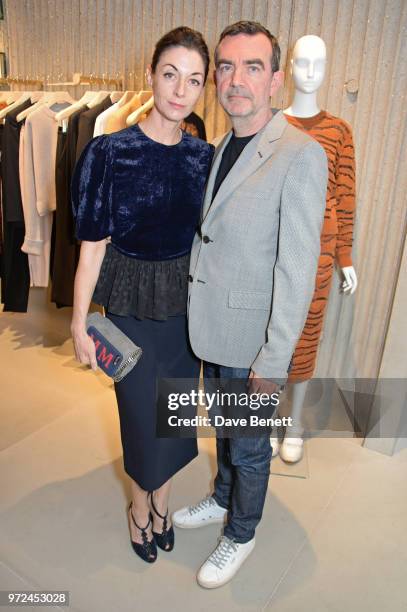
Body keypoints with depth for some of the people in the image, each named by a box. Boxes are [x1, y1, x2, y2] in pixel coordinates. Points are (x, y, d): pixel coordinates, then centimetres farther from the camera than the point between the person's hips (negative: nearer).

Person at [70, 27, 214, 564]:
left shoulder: (204, 156, -1)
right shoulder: (109, 152, -13)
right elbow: (93, 247, -10)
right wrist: (80, 323, -8)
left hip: (188, 303, 4)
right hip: (133, 304, -3)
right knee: (141, 411, 12)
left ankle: (161, 499, 45)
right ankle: (140, 504, 42)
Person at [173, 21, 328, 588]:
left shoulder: (301, 155, -18)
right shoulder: (221, 148, 7)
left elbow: (297, 269, -20)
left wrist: (273, 360, -19)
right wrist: (200, 315, 11)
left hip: (252, 338, -7)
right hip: (212, 328, 7)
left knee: (249, 445, 14)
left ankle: (240, 535, 41)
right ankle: (222, 498, 53)